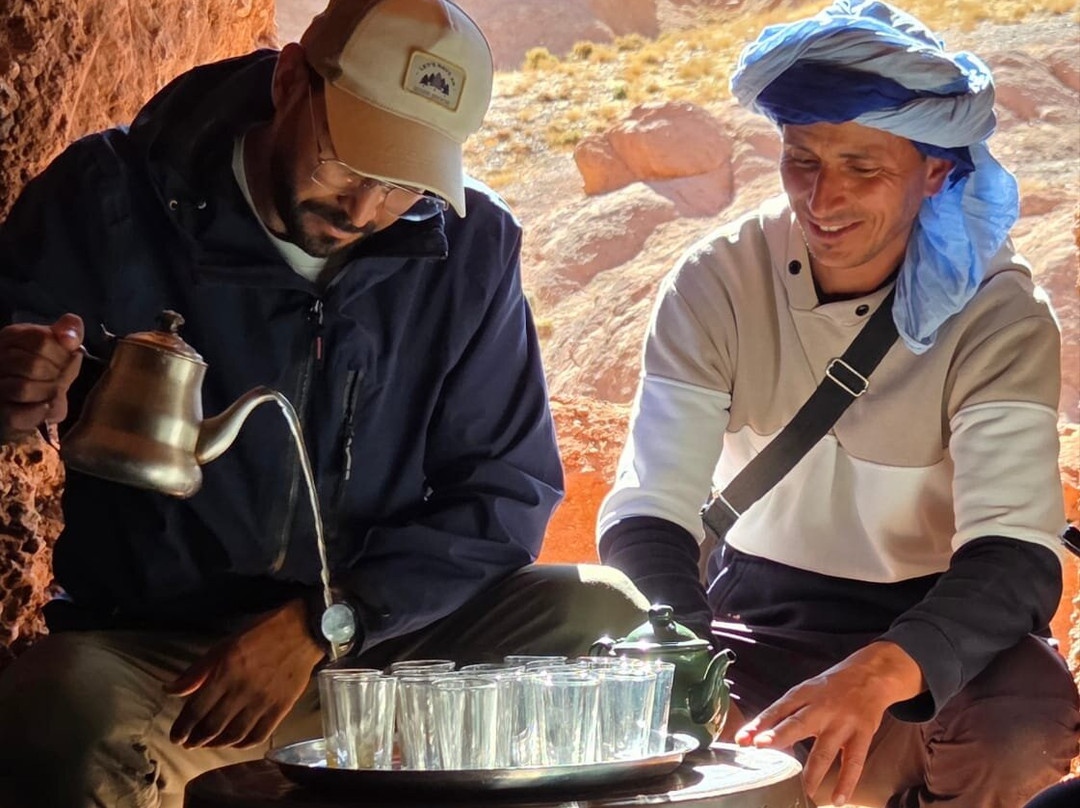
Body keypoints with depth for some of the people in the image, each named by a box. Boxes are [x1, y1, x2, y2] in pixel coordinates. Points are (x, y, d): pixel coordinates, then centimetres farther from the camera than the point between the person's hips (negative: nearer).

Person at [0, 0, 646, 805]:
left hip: (386, 641, 4)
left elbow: (505, 489, 0)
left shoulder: (471, 243, -1)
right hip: (151, 644, -3)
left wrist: (323, 624, -13)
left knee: (604, 613, -19)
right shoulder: (110, 198, -7)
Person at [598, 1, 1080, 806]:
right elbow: (644, 517, -18)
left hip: (936, 624, -1)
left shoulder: (998, 312, -16)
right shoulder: (716, 284, -11)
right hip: (759, 618, 1)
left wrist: (879, 673, -46)